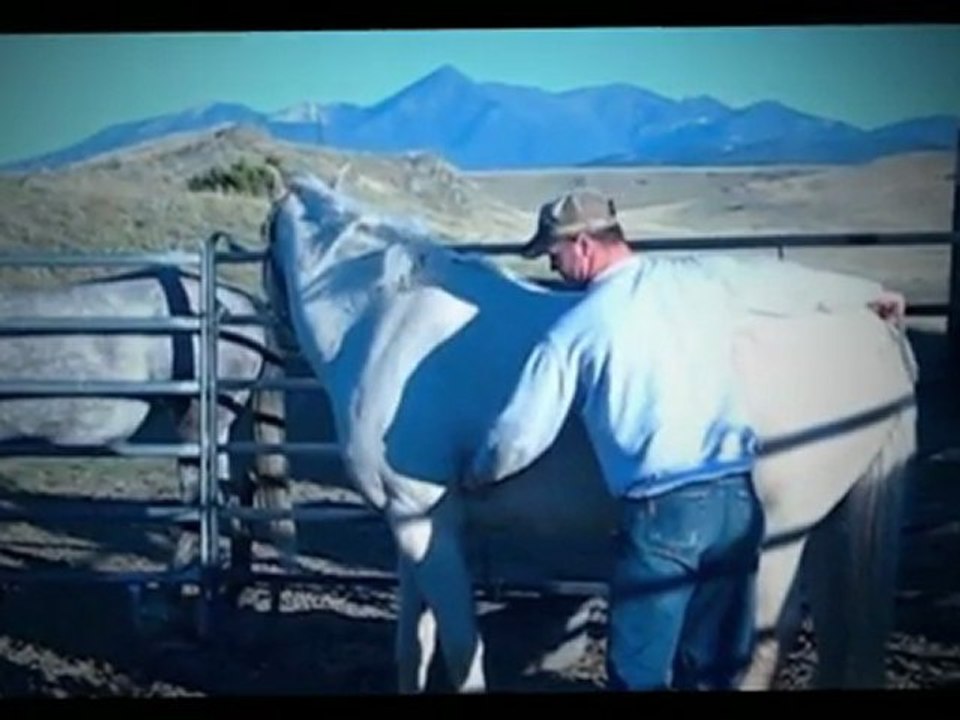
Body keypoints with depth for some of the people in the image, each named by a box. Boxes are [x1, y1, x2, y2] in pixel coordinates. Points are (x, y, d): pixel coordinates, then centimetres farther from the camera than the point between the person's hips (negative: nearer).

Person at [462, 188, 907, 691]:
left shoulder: (576, 329, -4)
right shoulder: (702, 276, 6)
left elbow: (519, 436, 1)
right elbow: (794, 281, 22)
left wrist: (475, 475, 22)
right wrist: (872, 294, 40)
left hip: (662, 512, -5)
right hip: (737, 496, 5)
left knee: (639, 671, 10)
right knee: (717, 664, 18)